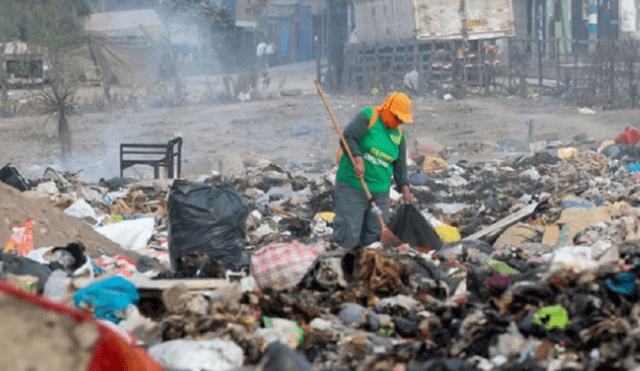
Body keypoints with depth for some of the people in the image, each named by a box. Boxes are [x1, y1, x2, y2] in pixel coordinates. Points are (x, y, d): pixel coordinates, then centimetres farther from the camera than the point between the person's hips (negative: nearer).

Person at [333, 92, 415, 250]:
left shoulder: (399, 134, 10)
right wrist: (358, 159, -30)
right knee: (347, 239, -6)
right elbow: (348, 137, -18)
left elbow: (400, 165, 13)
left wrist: (404, 188, 3)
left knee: (374, 238, 6)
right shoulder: (368, 117, -8)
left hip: (380, 191, 6)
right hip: (353, 186, -6)